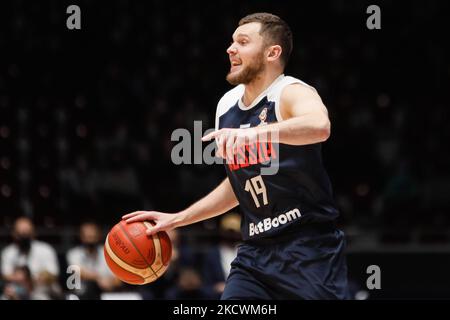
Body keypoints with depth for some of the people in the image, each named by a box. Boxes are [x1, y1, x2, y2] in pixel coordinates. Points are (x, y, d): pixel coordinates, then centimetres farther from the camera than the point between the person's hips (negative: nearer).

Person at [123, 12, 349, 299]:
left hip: (309, 247, -6)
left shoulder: (292, 93, -10)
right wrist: (177, 219, 22)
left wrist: (256, 132, -51)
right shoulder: (227, 106, 12)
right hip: (256, 251, 6)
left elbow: (319, 126, -36)